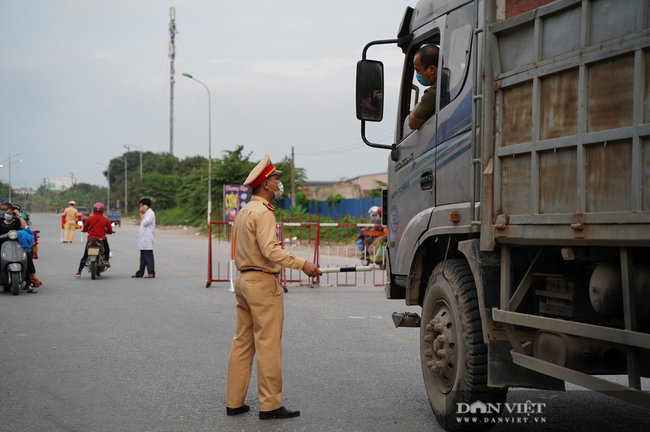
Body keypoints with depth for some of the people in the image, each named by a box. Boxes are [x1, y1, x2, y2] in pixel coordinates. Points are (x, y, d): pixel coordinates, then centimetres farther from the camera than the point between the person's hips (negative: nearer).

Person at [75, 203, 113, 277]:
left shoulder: (90, 218, -2)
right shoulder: (106, 219, -1)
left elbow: (84, 229, 7)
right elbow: (110, 231, 4)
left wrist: (84, 230, 31)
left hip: (91, 239, 0)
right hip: (102, 239, 0)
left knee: (85, 256, 9)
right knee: (107, 249, 31)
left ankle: (79, 272, 4)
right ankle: (106, 260, 9)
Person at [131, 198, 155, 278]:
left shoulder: (150, 213, -11)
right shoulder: (146, 213, 20)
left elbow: (145, 222, -22)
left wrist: (141, 214, -14)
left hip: (147, 239, -10)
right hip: (143, 238, 10)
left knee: (148, 256, -9)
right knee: (143, 256, 11)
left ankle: (151, 273, -7)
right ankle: (140, 273, 13)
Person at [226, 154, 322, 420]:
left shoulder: (243, 212, 16)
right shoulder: (263, 212, -14)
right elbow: (270, 250, -24)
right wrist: (302, 264, -24)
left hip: (243, 280, 10)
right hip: (263, 282, -10)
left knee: (242, 343, 11)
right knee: (268, 345, -6)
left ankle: (234, 402, 15)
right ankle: (270, 405, -4)